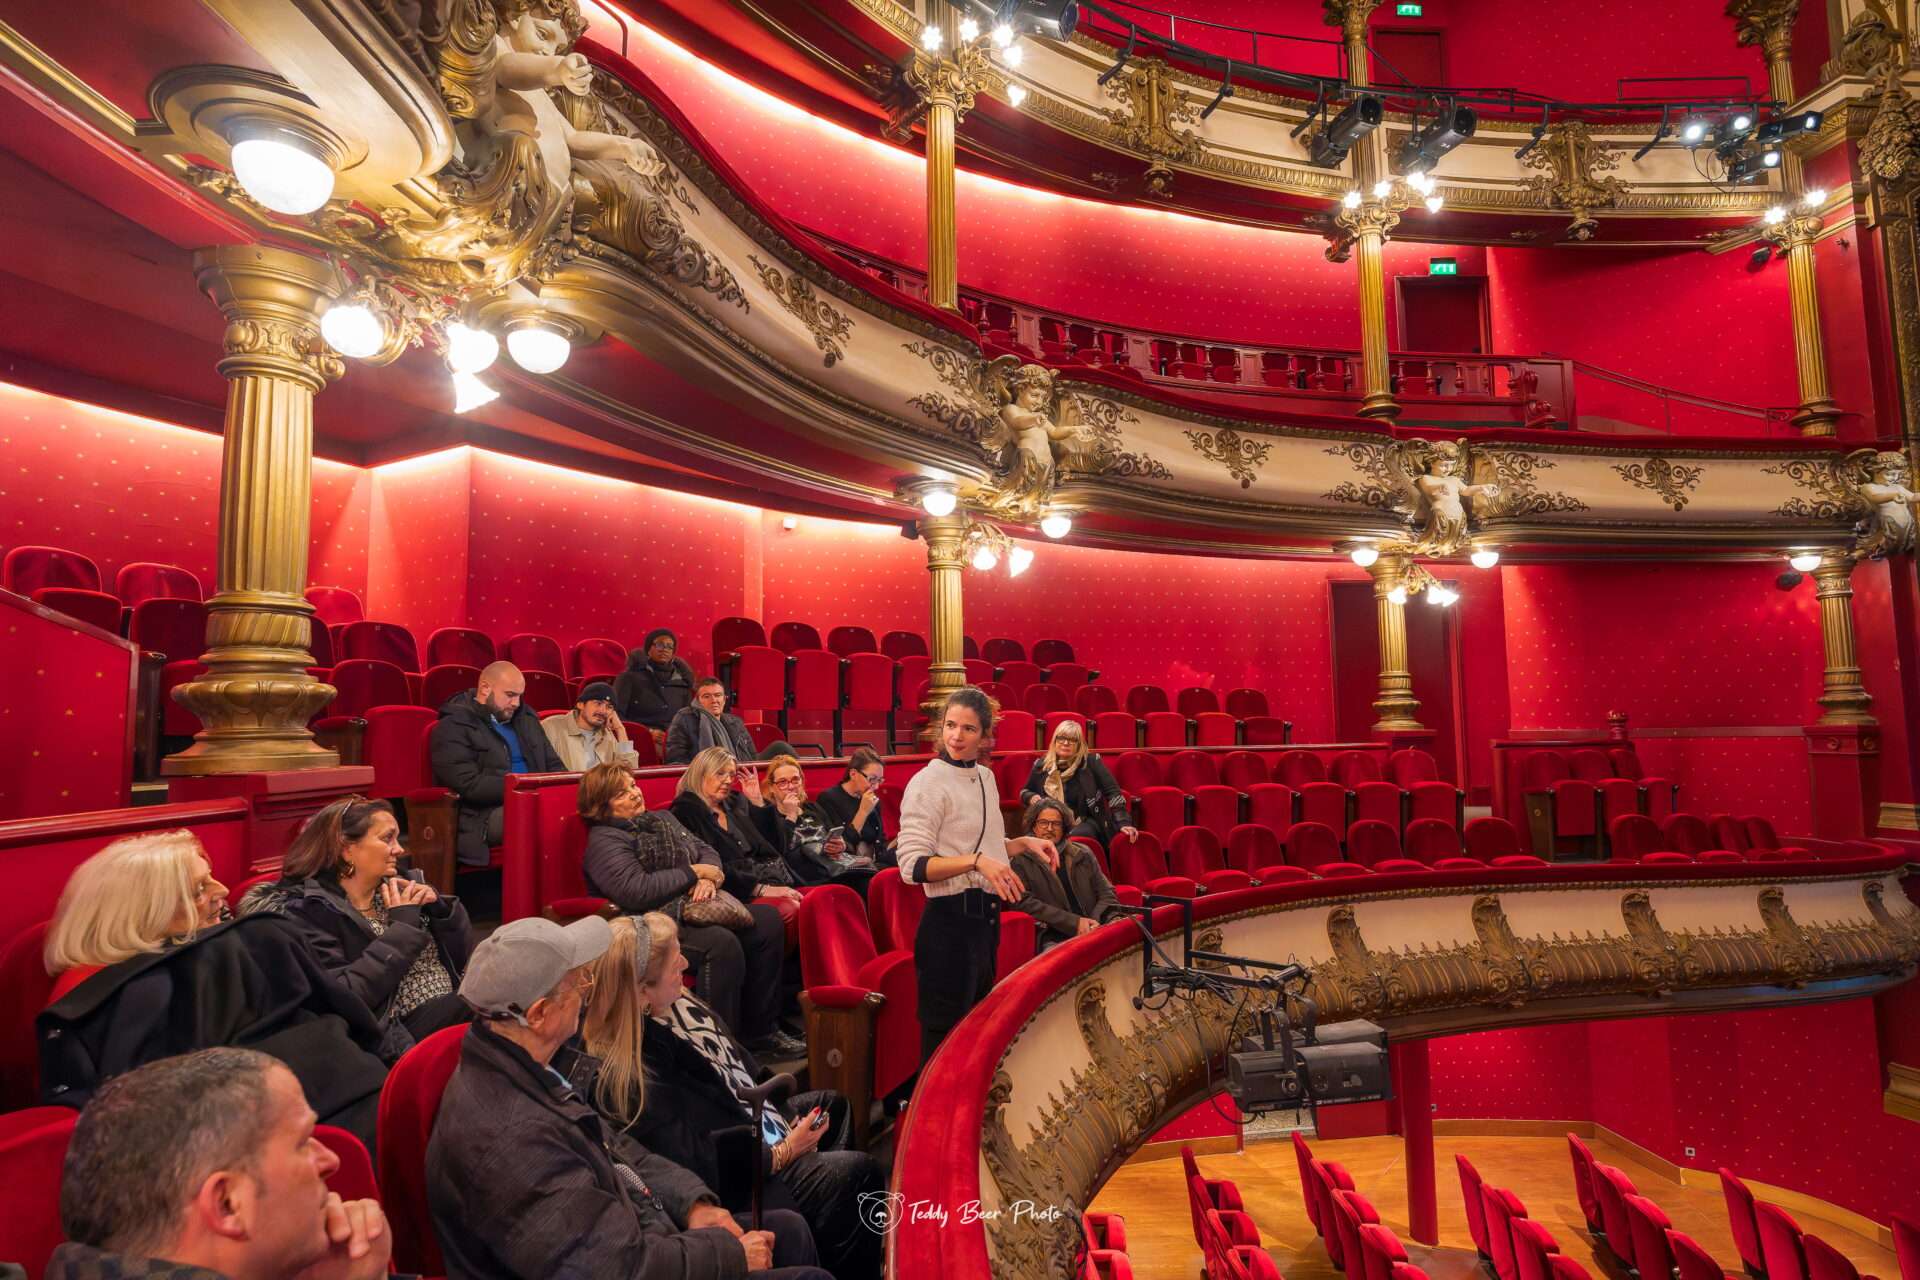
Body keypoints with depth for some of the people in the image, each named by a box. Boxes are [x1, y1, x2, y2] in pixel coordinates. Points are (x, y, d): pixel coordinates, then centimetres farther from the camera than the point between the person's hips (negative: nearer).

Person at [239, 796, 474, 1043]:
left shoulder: (394, 888, 13)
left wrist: (439, 908, -2)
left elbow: (460, 958, 15)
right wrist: (402, 927, -13)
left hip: (456, 1008, 6)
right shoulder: (308, 912, -5)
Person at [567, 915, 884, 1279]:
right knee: (857, 1173, -14)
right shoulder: (631, 1082, -35)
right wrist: (784, 1152, -18)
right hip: (732, 1189, -10)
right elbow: (700, 1174, -28)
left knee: (830, 1103, 23)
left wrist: (779, 1115, 0)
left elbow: (736, 1071, 6)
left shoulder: (671, 1006, -9)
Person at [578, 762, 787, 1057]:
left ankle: (760, 1028, -4)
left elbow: (707, 852, 18)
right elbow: (636, 892, -18)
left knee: (768, 919, -11)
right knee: (721, 943, -33)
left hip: (695, 908, 8)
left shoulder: (662, 819, 22)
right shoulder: (603, 840, -3)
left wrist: (709, 878, -7)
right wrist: (694, 872, -10)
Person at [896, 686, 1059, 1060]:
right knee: (946, 1034, 1)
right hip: (950, 919, -8)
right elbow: (912, 866, -21)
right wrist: (976, 861, -30)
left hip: (986, 915, 8)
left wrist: (1023, 843, 8)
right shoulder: (927, 784, -14)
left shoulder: (985, 777, 10)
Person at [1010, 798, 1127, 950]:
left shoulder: (1083, 854, 20)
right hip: (1054, 940, -5)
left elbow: (1106, 893, 17)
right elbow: (1025, 903, -5)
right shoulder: (1021, 860, 6)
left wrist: (1095, 922, -4)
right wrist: (1074, 922, -10)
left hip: (1092, 932, 5)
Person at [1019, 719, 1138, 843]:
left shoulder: (1090, 761, -6)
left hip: (1085, 822, -2)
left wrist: (1124, 823, -17)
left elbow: (1112, 791, -7)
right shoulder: (1041, 765, 3)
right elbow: (1024, 791, 19)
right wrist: (1031, 798, -5)